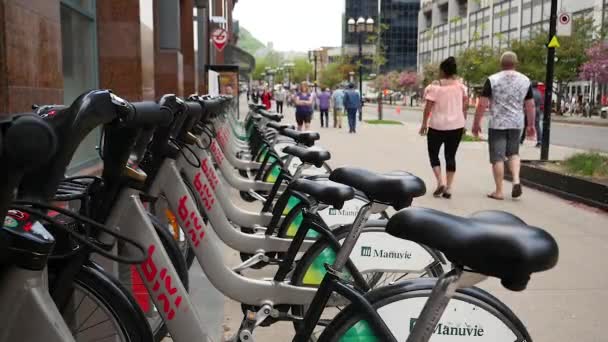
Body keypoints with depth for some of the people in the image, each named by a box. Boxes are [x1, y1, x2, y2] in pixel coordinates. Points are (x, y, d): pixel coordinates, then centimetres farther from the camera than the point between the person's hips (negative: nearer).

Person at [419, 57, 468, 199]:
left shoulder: (435, 86, -9)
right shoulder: (461, 86, 3)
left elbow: (428, 108, -8)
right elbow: (464, 107, 6)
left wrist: (424, 124, 2)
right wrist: (463, 123, 17)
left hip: (437, 126, -3)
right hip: (456, 125, 4)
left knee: (433, 154, 12)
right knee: (451, 156, 9)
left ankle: (440, 182, -5)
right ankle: (448, 188, 7)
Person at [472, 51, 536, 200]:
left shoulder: (492, 80, -6)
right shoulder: (525, 80, 4)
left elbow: (482, 104, -8)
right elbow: (530, 105, 7)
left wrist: (476, 123, 1)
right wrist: (531, 125, 16)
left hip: (497, 124, -3)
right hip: (516, 123, 3)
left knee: (497, 157, 3)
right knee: (513, 153, 21)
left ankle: (499, 191, 7)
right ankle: (516, 181, 2)